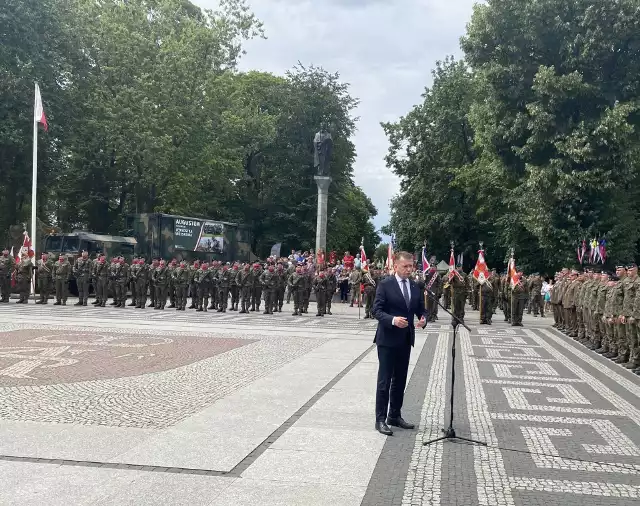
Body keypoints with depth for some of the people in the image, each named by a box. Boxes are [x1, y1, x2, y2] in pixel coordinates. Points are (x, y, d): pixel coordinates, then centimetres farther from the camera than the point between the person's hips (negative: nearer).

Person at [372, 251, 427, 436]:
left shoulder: (415, 287, 10)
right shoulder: (385, 285, -8)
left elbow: (421, 309, 12)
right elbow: (377, 310, -13)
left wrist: (423, 319, -11)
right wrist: (392, 320, -29)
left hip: (405, 340, 6)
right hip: (387, 339, -6)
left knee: (400, 380, 13)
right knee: (384, 381, -3)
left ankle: (395, 416, 24)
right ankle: (381, 419, 1)